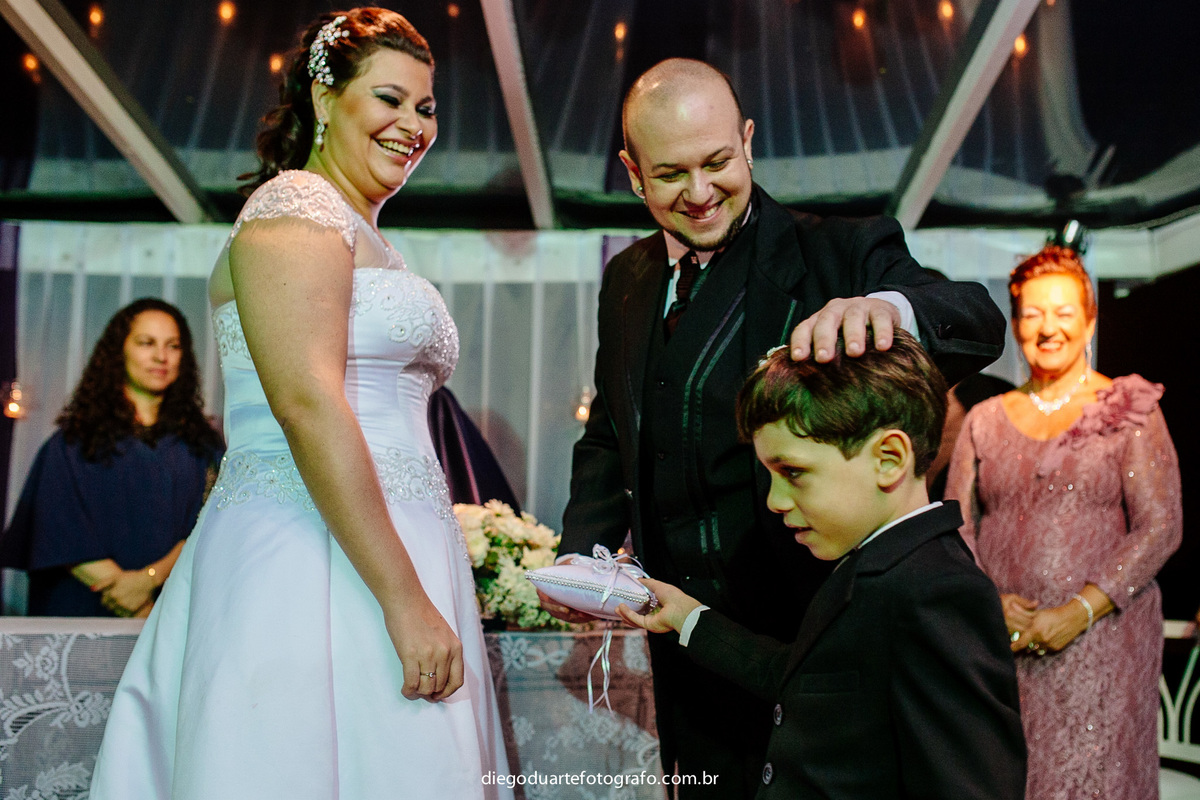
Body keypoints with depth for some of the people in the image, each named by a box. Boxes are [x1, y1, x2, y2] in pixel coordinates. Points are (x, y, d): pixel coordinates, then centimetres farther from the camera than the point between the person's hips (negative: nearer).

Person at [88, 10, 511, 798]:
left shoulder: (360, 233, 23)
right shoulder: (296, 209, -6)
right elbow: (306, 406, -19)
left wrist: (420, 589, 22)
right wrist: (407, 600, -21)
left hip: (379, 552, 9)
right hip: (313, 556, -9)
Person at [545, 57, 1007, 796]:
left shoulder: (838, 255, -11)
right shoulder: (628, 279, 7)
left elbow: (979, 324, -28)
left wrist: (889, 306, -50)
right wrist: (584, 556, 0)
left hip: (807, 625, -5)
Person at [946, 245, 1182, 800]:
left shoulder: (1129, 411, 3)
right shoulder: (985, 420, 12)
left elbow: (1161, 525, -4)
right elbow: (955, 525, 9)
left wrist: (1081, 611, -13)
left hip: (1101, 642, -2)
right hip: (998, 645, 3)